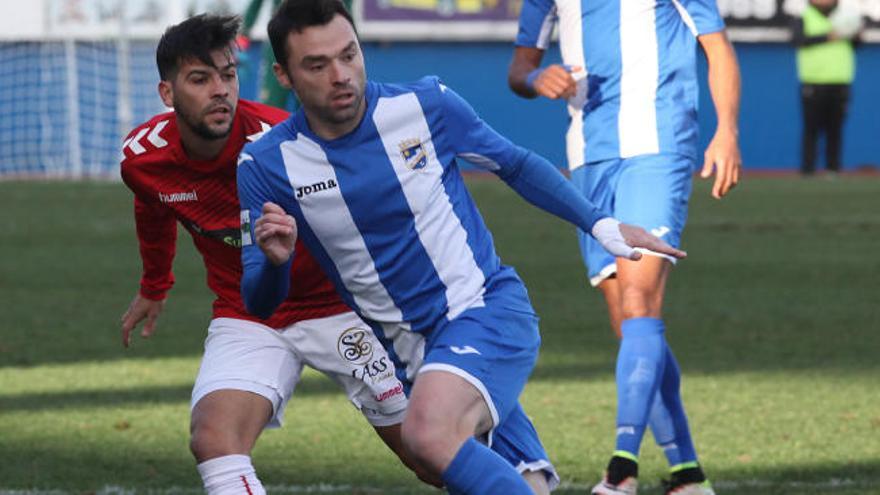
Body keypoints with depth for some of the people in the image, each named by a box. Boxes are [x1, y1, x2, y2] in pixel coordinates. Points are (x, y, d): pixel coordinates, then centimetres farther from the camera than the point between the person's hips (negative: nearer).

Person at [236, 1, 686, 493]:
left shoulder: (425, 106, -9)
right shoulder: (265, 166, -6)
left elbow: (515, 164, 10)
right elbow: (259, 302, -3)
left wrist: (600, 223, 7)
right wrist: (275, 262, -24)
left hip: (490, 309, -3)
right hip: (408, 351, 3)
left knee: (429, 434, -32)